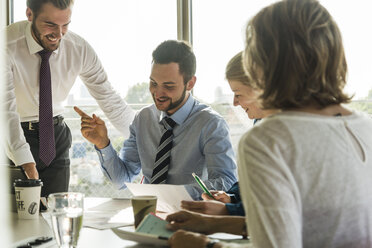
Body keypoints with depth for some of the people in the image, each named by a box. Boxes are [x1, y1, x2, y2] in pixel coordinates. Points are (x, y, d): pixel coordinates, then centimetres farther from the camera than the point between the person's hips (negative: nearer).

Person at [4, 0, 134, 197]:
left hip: (55, 139, 3)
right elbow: (6, 110, -30)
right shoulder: (8, 46, -23)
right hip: (14, 138, -3)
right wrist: (28, 166, -41)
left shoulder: (80, 49, -12)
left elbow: (109, 99, -5)